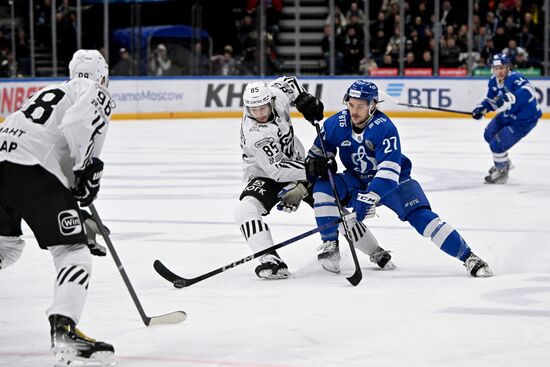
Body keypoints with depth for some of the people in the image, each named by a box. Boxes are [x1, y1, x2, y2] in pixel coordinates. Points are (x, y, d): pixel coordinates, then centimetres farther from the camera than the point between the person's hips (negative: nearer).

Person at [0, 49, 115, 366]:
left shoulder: (53, 91, 33)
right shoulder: (97, 94, 7)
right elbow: (76, 124, -15)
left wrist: (81, 215, 38)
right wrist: (89, 168, -5)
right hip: (33, 171, -8)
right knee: (73, 252, -4)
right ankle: (64, 334, -20)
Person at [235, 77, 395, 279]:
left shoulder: (276, 95, -16)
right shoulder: (254, 133, -32)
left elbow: (287, 81, 10)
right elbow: (276, 169, -35)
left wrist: (304, 99, -6)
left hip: (296, 163, 5)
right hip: (266, 175, -5)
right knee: (245, 209, -33)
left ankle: (376, 252, 18)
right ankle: (270, 260, -39)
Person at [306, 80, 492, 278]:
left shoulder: (384, 128, -29)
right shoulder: (335, 124, -14)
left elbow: (389, 171, -36)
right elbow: (319, 151, 6)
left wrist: (369, 198, -45)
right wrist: (315, 164, -18)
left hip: (393, 180, -4)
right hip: (357, 180, 4)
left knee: (420, 216, -22)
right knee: (322, 189, -21)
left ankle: (468, 257, -18)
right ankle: (330, 247, -12)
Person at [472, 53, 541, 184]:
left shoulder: (515, 79, -31)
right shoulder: (494, 81, -4)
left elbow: (529, 91, -50)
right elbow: (492, 100, 13)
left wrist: (511, 98, -60)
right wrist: (482, 108, -5)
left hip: (525, 119, -10)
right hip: (508, 114, 10)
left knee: (497, 144, -11)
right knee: (489, 134, 24)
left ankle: (501, 174, 16)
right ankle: (505, 163, 47)